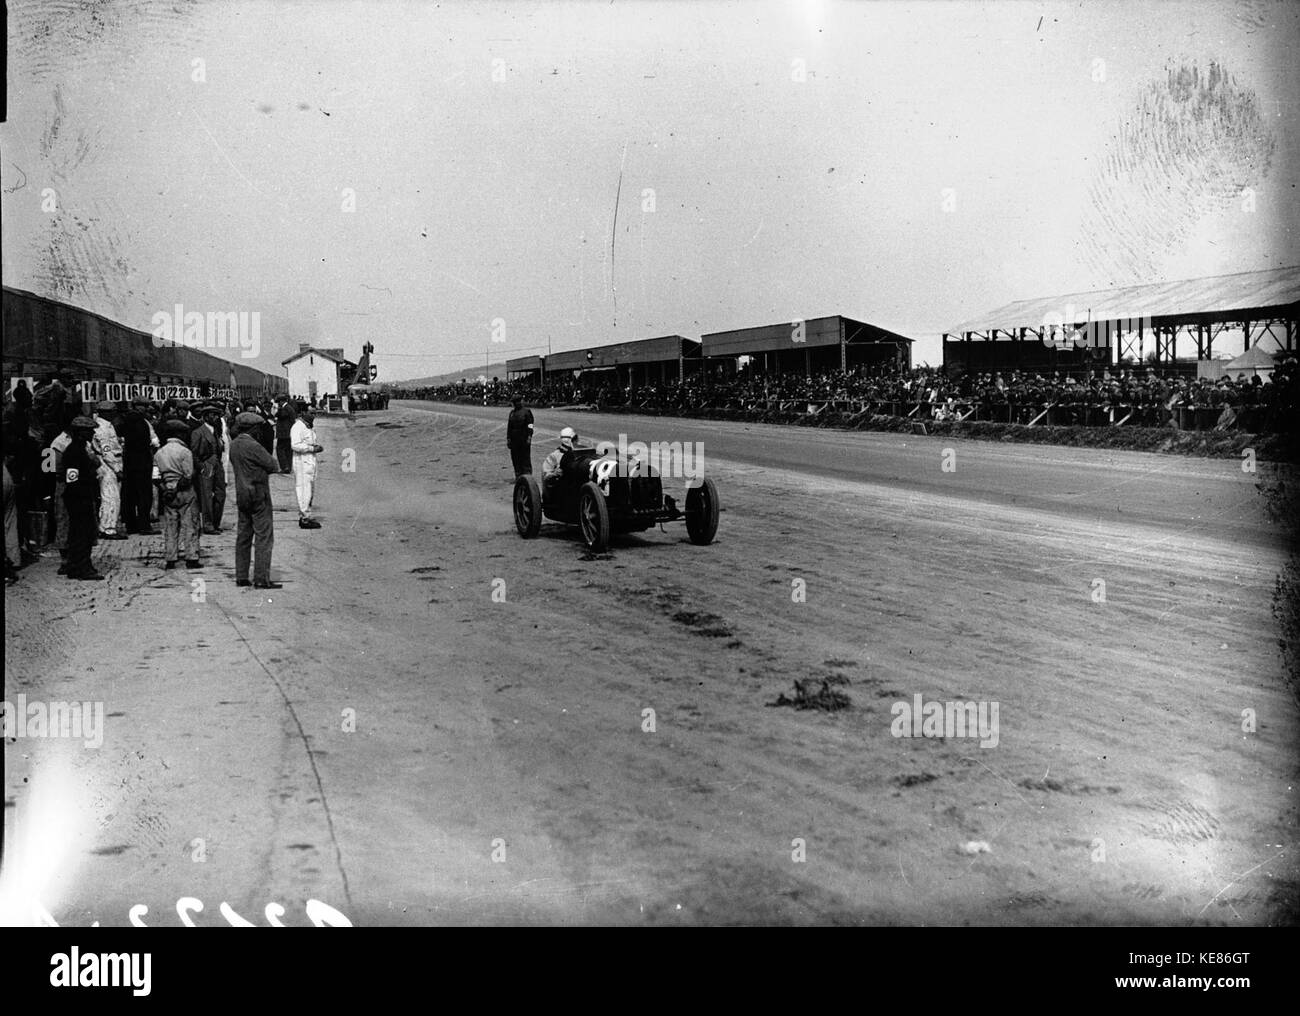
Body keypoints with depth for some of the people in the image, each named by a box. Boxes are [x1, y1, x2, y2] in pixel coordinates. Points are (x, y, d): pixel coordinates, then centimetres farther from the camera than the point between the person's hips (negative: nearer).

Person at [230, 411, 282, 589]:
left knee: (243, 536, 13)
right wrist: (272, 459, 6)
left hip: (241, 495, 8)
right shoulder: (252, 446, -18)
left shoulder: (233, 445, 7)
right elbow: (274, 466, -13)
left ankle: (241, 576, 17)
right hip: (258, 495, -8)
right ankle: (261, 579, -7)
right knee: (264, 536, -5)